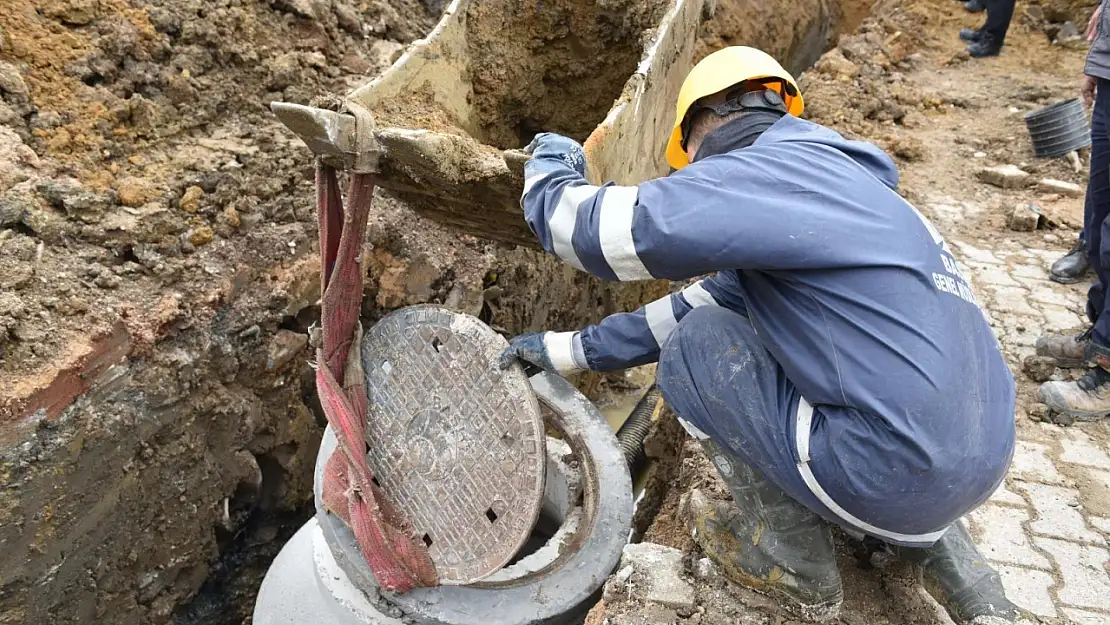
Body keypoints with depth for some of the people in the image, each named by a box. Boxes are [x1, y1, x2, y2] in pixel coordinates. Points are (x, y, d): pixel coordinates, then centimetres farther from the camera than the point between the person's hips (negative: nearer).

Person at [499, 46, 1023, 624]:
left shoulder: (765, 172, -13)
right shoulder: (826, 177, 17)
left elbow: (594, 231, -14)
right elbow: (711, 299, 20)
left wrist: (550, 166, 10)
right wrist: (572, 349, 23)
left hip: (896, 478, -9)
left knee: (696, 347, 1)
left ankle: (790, 561, 13)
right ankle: (941, 549, 22)